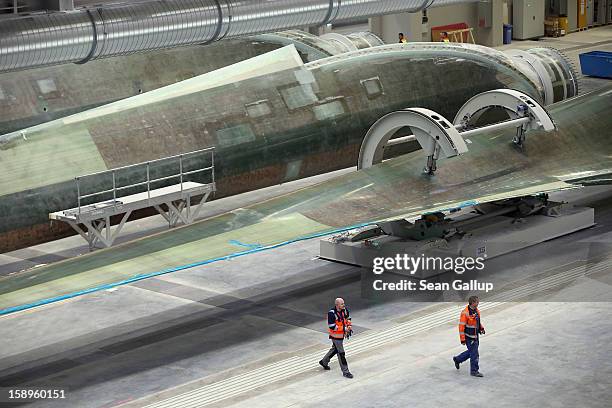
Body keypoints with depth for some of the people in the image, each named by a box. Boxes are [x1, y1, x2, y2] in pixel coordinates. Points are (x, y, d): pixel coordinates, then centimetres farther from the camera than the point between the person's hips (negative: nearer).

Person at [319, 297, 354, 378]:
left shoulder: (344, 310, -5)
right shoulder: (331, 313, -27)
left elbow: (347, 318, 14)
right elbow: (332, 326, -27)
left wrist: (349, 327, -1)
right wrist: (344, 329, -27)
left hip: (342, 335, 8)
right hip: (336, 336, -8)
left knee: (335, 349, 26)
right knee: (341, 353, -2)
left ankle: (324, 362, 47)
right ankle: (345, 371, 7)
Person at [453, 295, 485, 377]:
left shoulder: (477, 311, 5)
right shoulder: (465, 313, -20)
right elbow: (461, 326, -19)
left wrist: (481, 328, 7)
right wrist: (462, 339, -19)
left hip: (475, 336, 8)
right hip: (469, 337, -8)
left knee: (471, 351, 20)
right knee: (474, 354, -3)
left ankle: (457, 359, 39)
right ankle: (474, 371, 10)